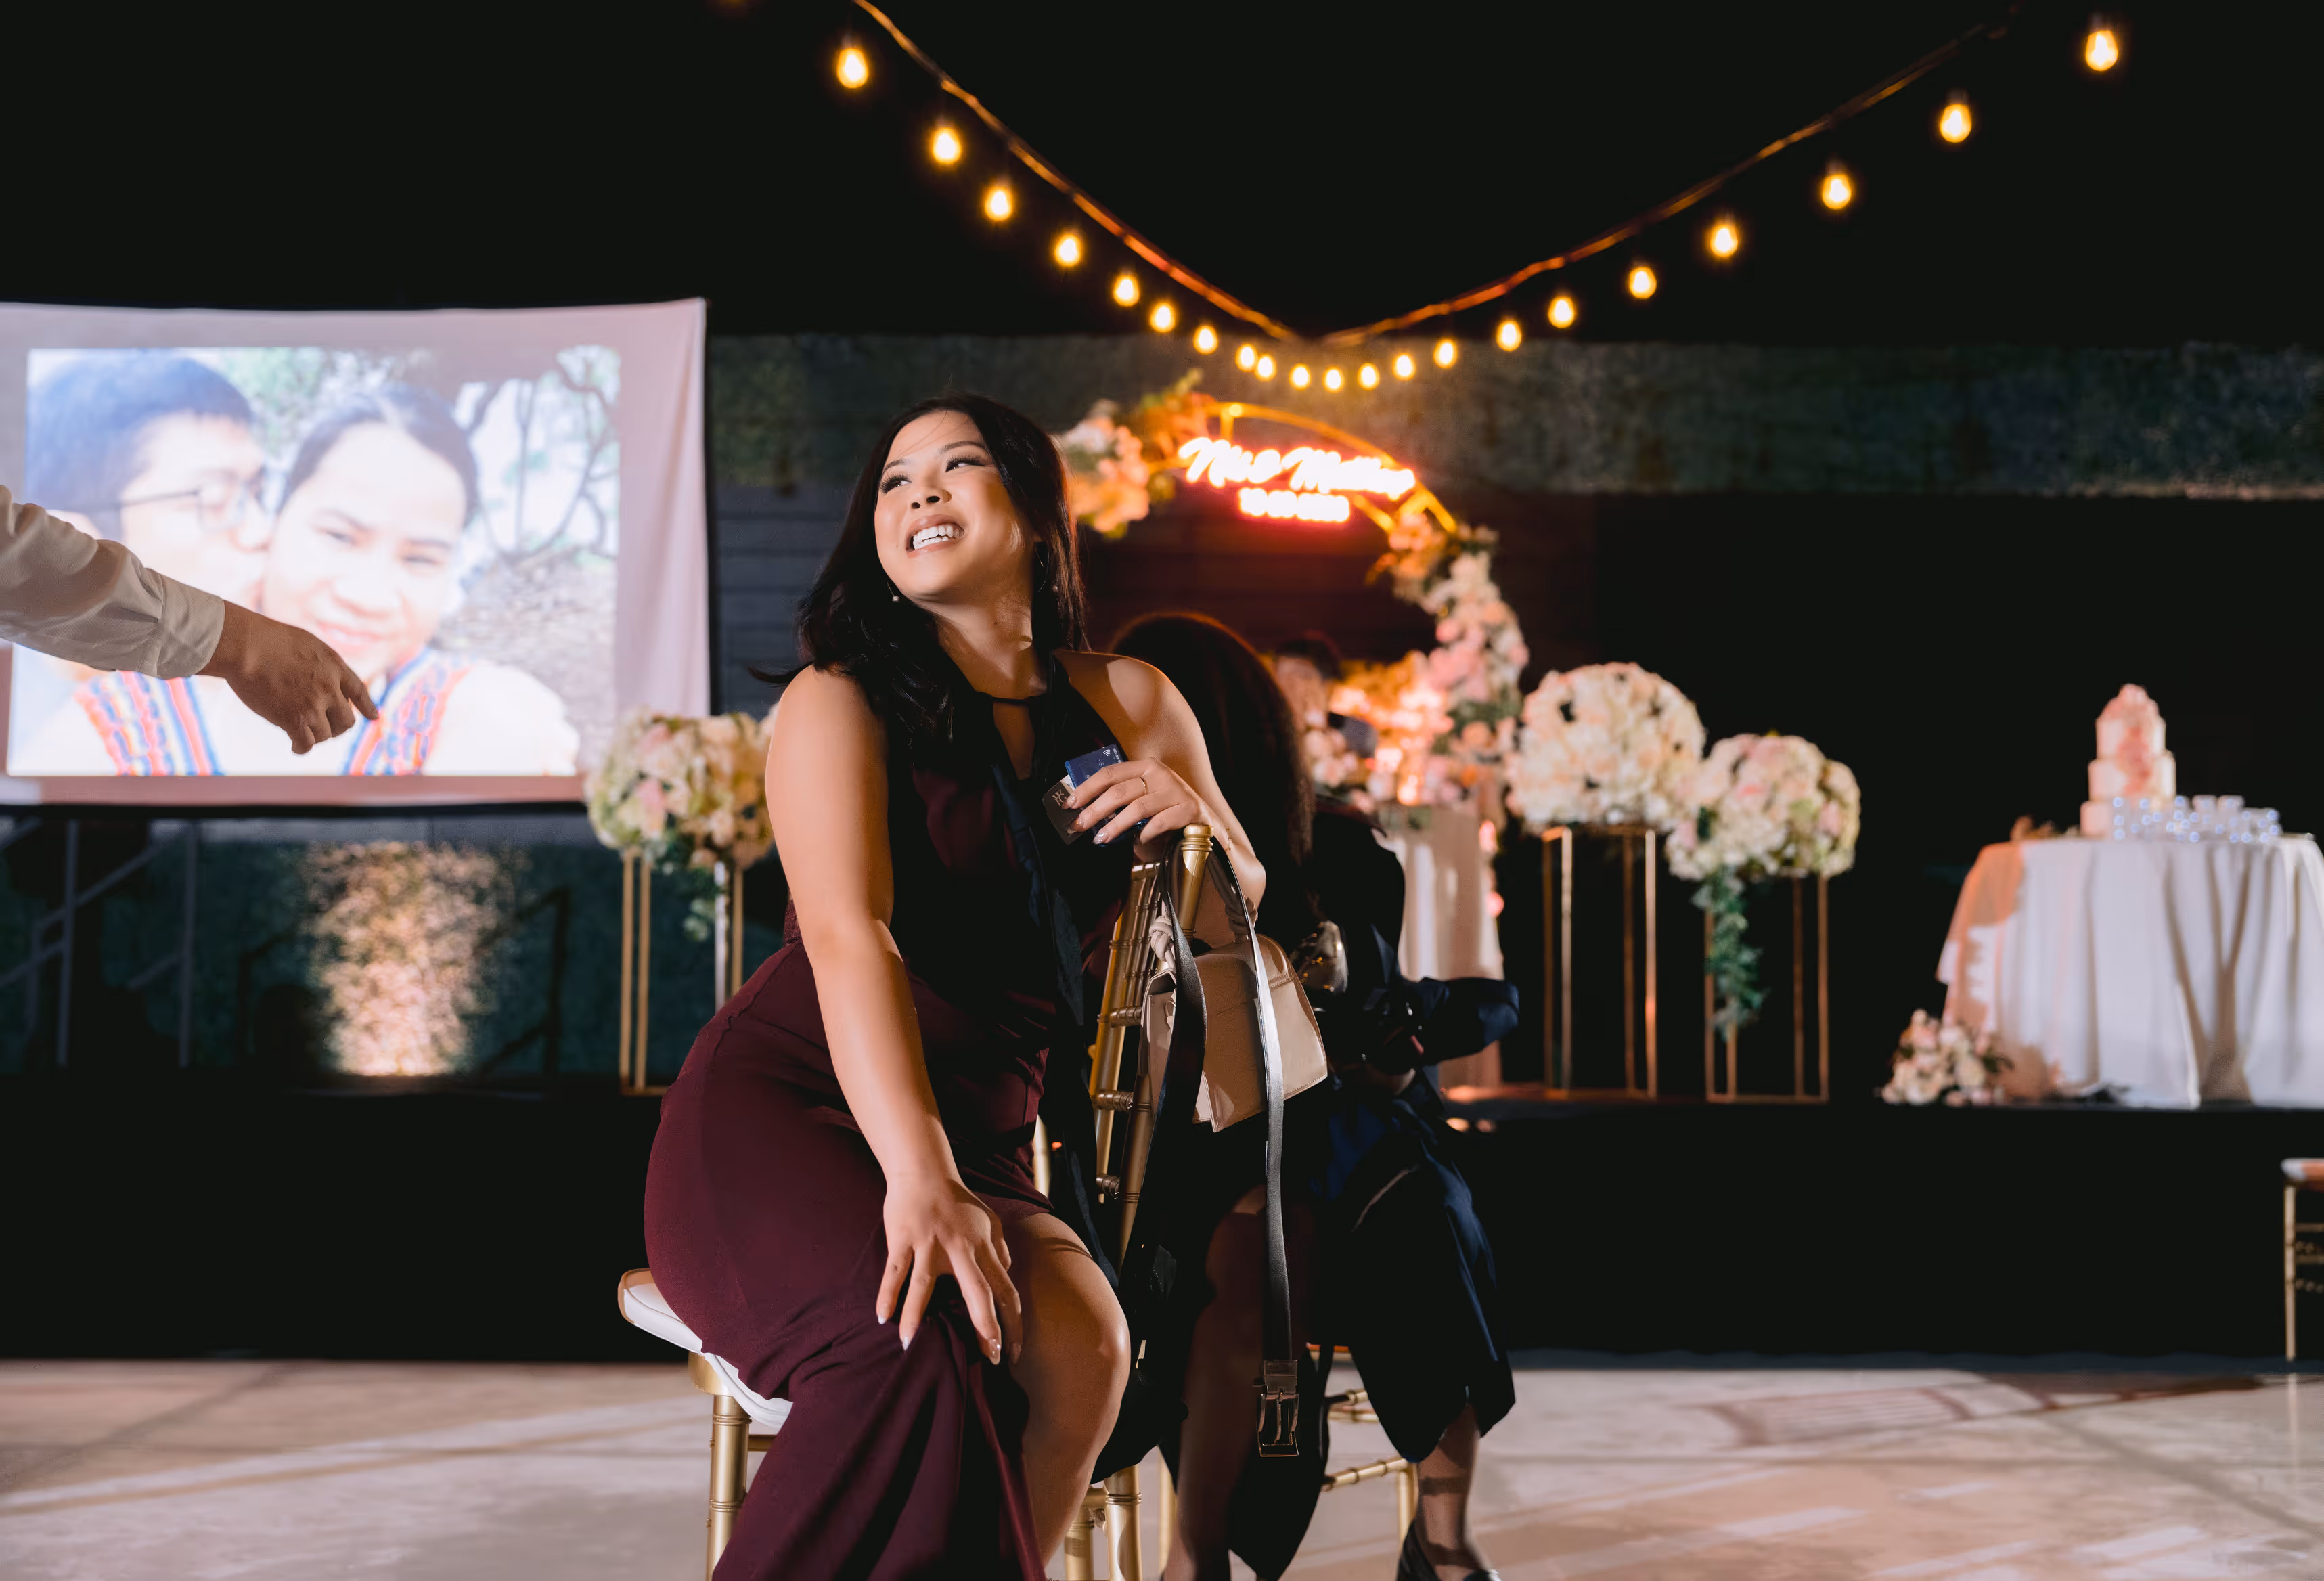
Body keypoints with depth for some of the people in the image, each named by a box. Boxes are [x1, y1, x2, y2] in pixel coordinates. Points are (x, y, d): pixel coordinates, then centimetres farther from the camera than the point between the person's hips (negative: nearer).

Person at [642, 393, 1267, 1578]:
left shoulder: (1127, 704, 13)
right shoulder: (840, 700, 0)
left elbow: (1241, 907, 21)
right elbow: (849, 939, -17)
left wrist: (1194, 818, -5)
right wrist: (919, 1177, -34)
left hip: (983, 1145, 4)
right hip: (777, 1113, -4)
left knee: (1082, 1345, -30)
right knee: (916, 1342, -35)